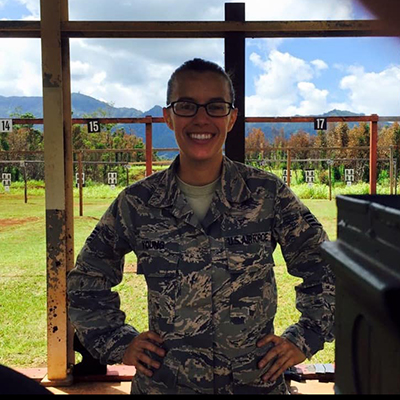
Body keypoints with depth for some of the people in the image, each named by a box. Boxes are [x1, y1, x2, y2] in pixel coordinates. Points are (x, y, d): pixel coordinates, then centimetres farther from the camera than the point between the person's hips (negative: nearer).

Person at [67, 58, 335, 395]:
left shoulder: (269, 194, -9)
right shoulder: (137, 203, -8)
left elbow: (325, 266, 2)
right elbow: (86, 279, 6)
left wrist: (303, 340, -2)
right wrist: (119, 344, 1)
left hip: (258, 381, 0)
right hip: (164, 383, 0)